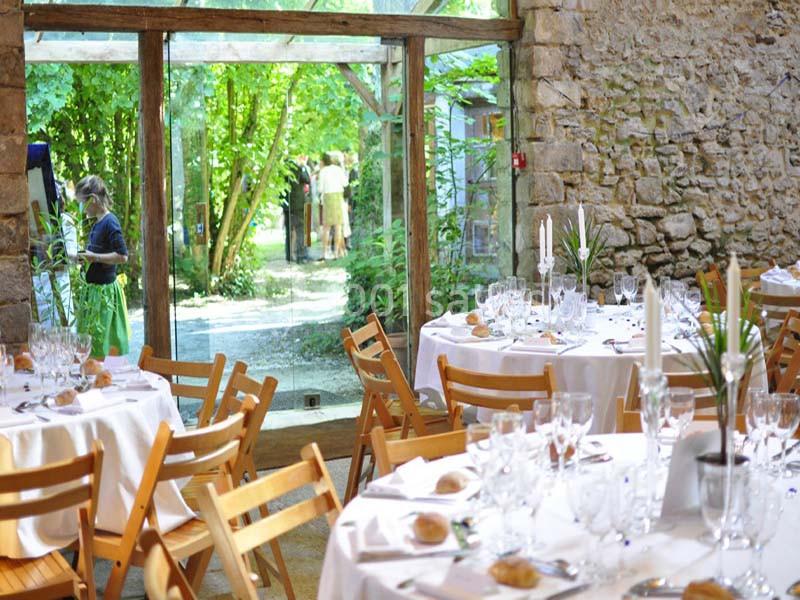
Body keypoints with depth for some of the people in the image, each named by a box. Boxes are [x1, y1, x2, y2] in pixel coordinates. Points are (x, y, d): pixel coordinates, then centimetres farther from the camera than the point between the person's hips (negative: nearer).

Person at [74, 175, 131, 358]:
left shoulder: (110, 223, -16)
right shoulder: (97, 223, 12)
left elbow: (122, 256, -22)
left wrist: (94, 257, -18)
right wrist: (86, 257, 9)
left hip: (104, 290, -9)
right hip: (92, 288, 9)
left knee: (99, 340, -6)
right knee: (86, 339, 13)